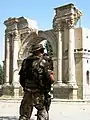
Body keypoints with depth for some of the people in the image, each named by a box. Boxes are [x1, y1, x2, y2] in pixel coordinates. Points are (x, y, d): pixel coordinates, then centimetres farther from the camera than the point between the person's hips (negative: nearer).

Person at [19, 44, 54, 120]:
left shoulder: (26, 61, 9)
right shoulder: (46, 60, -5)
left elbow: (21, 79, 12)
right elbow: (51, 79, -12)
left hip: (27, 93, 4)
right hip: (40, 94, -4)